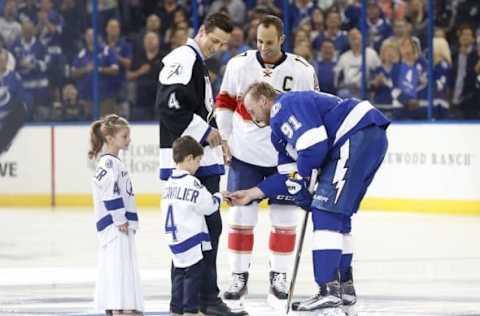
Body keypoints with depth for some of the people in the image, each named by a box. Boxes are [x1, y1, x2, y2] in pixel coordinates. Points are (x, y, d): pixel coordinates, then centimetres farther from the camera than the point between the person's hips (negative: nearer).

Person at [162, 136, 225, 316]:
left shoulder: (170, 183, 9)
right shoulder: (191, 182, -16)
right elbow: (208, 206, -13)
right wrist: (218, 197, 7)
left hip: (174, 240, 8)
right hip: (192, 240, -8)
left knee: (179, 274, 13)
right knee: (193, 274, -2)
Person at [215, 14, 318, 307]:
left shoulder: (302, 71, -9)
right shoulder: (239, 65, -5)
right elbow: (225, 102, 6)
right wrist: (223, 140, 1)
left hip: (285, 157, 0)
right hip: (245, 154, 0)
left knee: (284, 217, 4)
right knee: (241, 214, 1)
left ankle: (279, 276, 15)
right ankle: (239, 276, 10)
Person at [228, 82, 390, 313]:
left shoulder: (285, 106, -5)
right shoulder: (281, 127, 27)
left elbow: (314, 143, -19)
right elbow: (291, 175, 26)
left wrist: (300, 177, -2)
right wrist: (251, 194, 26)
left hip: (359, 135, -11)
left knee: (326, 211, -12)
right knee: (337, 215, 18)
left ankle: (328, 290, -17)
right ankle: (344, 287, 24)